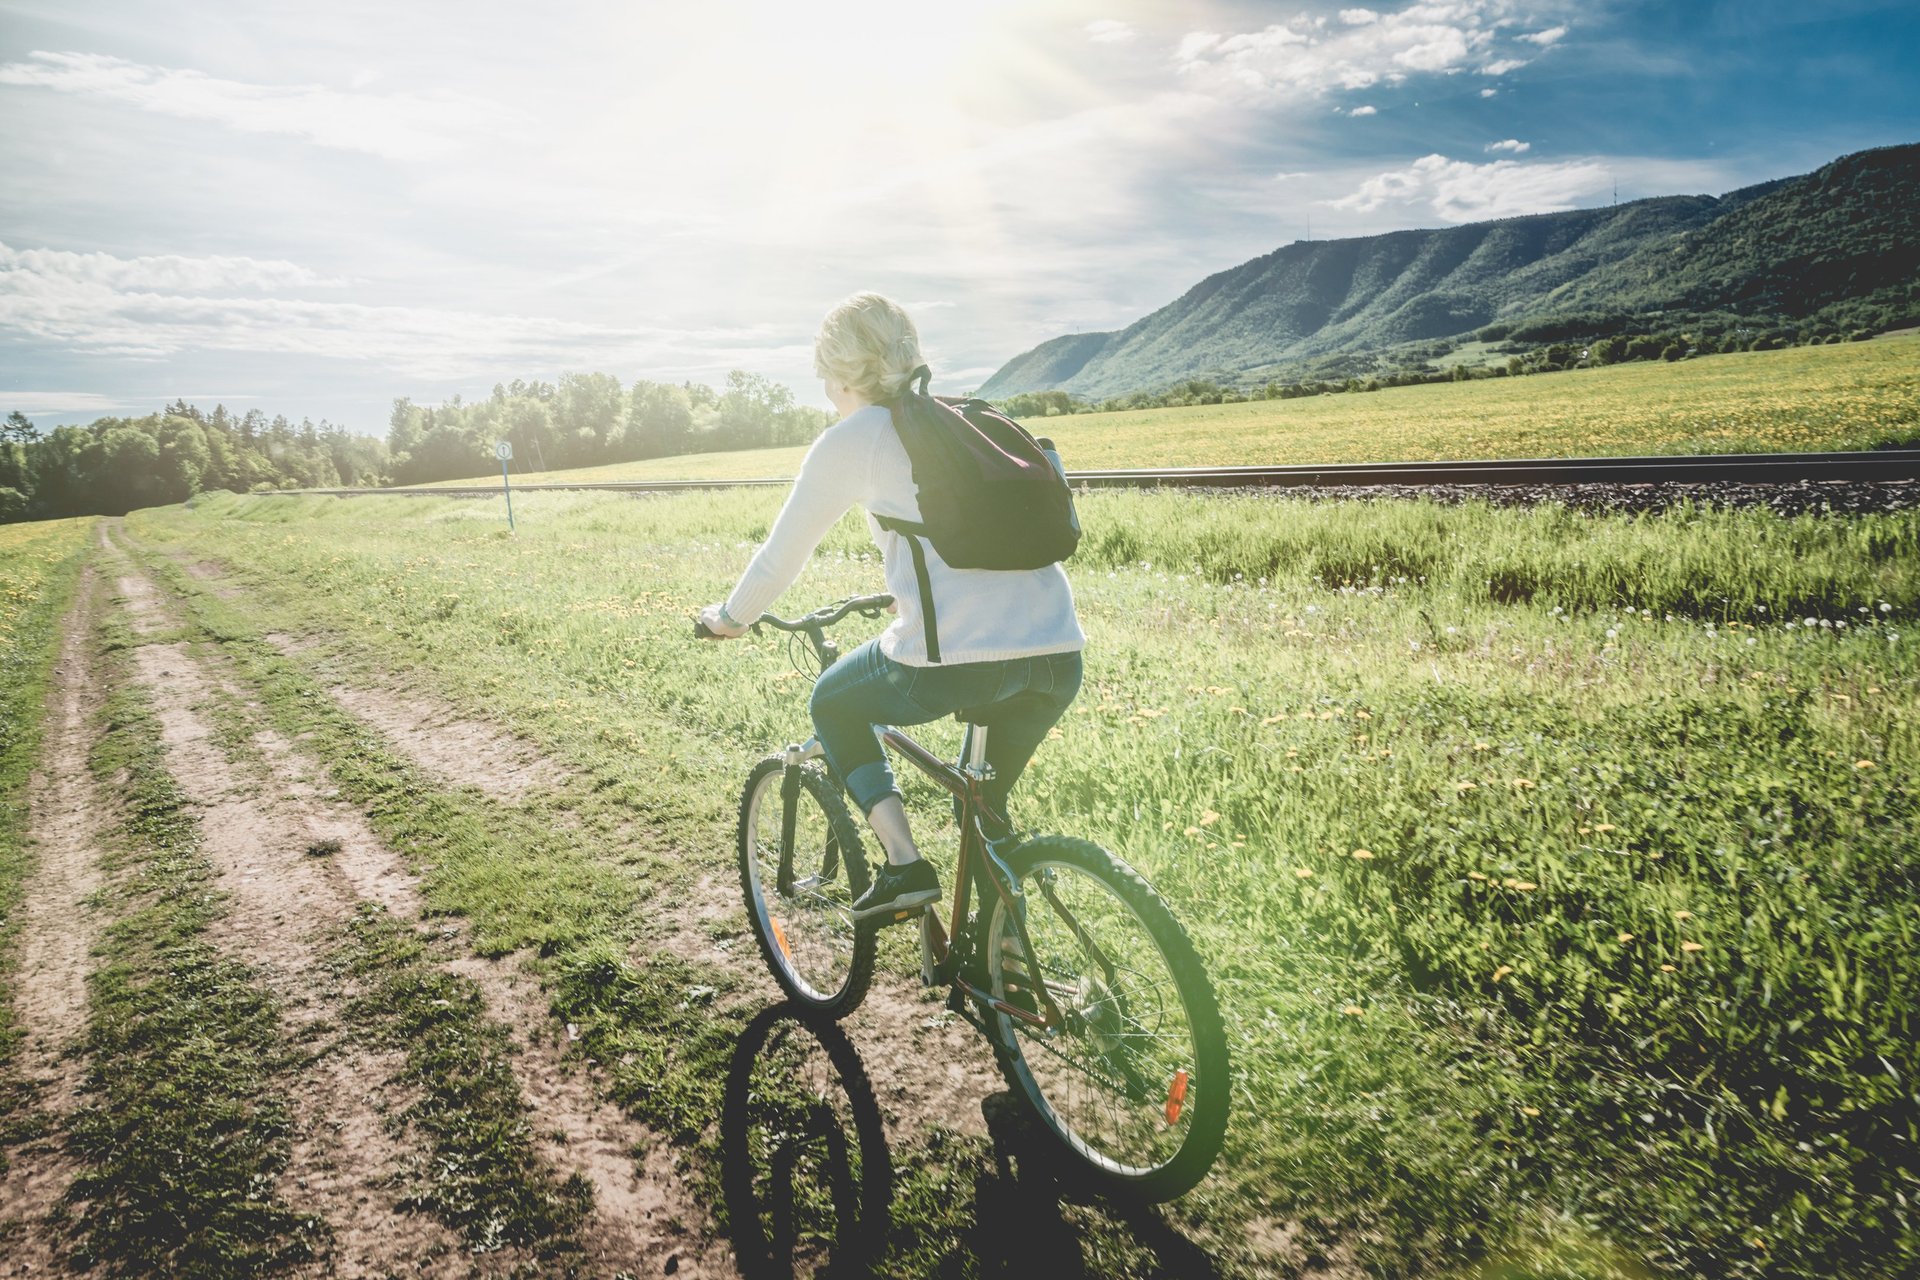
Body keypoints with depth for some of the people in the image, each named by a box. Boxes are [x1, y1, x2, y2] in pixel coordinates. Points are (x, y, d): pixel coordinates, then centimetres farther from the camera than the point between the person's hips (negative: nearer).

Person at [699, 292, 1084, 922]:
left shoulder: (847, 440, 7)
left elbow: (782, 555, 15)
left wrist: (730, 617, 33)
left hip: (954, 656, -6)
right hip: (1060, 657, 6)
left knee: (833, 703, 25)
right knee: (986, 798, 31)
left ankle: (904, 864, 13)